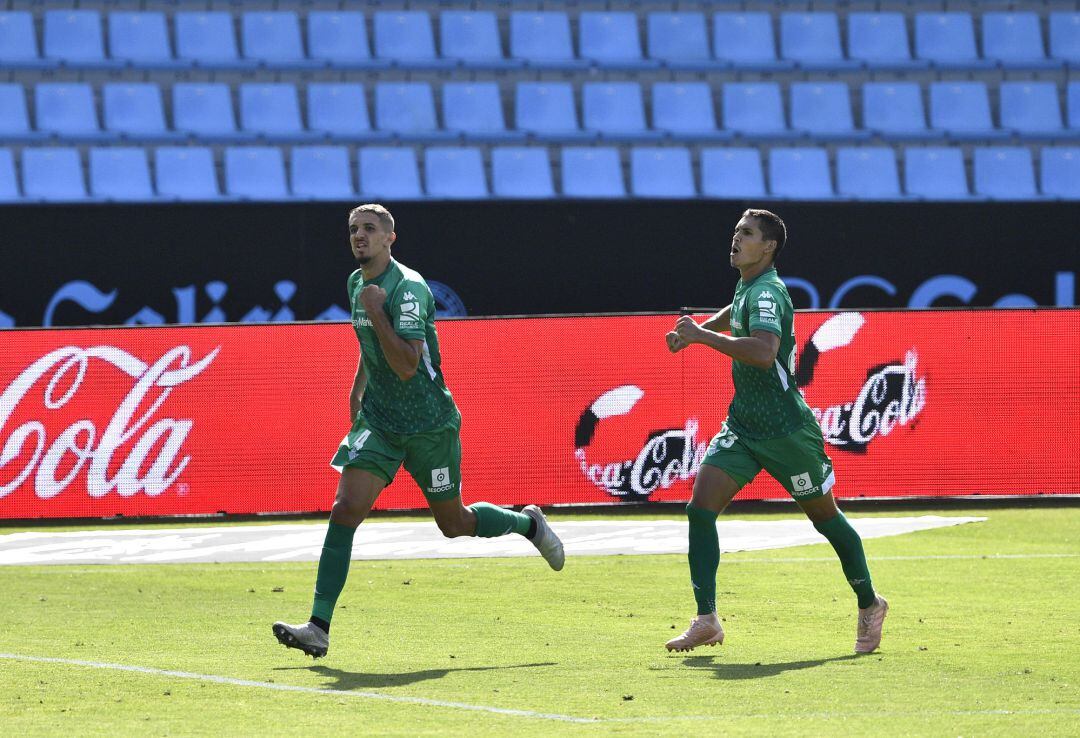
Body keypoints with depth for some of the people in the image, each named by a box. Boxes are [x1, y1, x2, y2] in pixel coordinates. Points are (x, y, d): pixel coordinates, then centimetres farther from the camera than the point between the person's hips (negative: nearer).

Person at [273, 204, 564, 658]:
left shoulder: (408, 288, -19)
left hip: (429, 424, -6)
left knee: (454, 523, 10)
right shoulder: (357, 283, 7)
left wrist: (376, 312, -28)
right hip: (378, 418, 6)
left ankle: (528, 523, 41)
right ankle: (318, 628, -18)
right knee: (345, 509, -13)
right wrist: (357, 390, 18)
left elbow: (407, 365, -26)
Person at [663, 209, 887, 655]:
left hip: (786, 430, -8)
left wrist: (703, 335, -34)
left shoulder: (767, 293, -19)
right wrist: (696, 331, 22)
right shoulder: (746, 288, 9)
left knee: (825, 518, 8)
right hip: (742, 426, 8)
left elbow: (764, 351, -39)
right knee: (700, 508, -9)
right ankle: (706, 621, -9)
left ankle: (869, 606, 27)